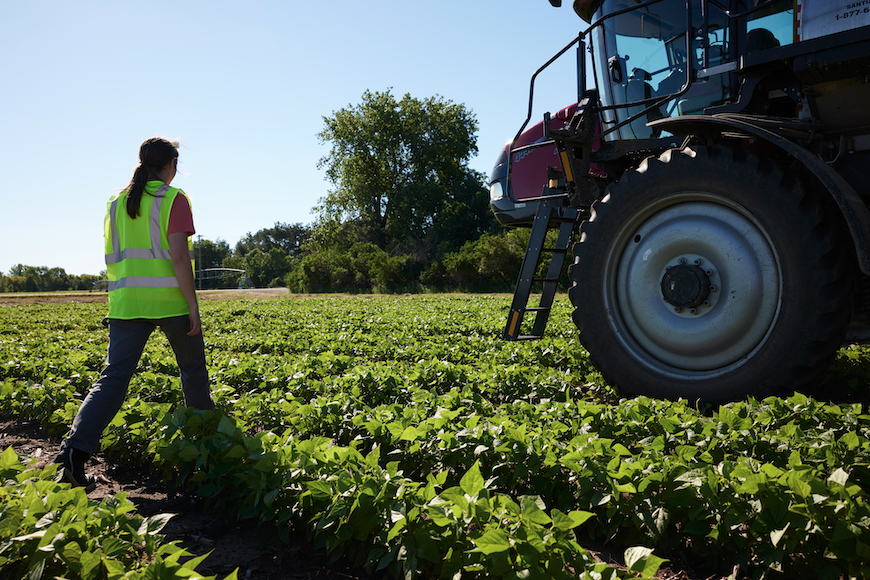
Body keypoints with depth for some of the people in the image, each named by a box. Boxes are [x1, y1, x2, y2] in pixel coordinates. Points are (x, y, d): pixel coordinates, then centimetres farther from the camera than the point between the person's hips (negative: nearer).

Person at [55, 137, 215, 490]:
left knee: (114, 377, 1)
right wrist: (193, 305, -13)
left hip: (127, 302, 4)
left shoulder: (117, 203, 12)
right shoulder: (174, 199, -6)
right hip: (170, 301, -4)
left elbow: (113, 258, 15)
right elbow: (179, 255, -15)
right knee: (193, 367, 16)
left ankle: (77, 448, -15)